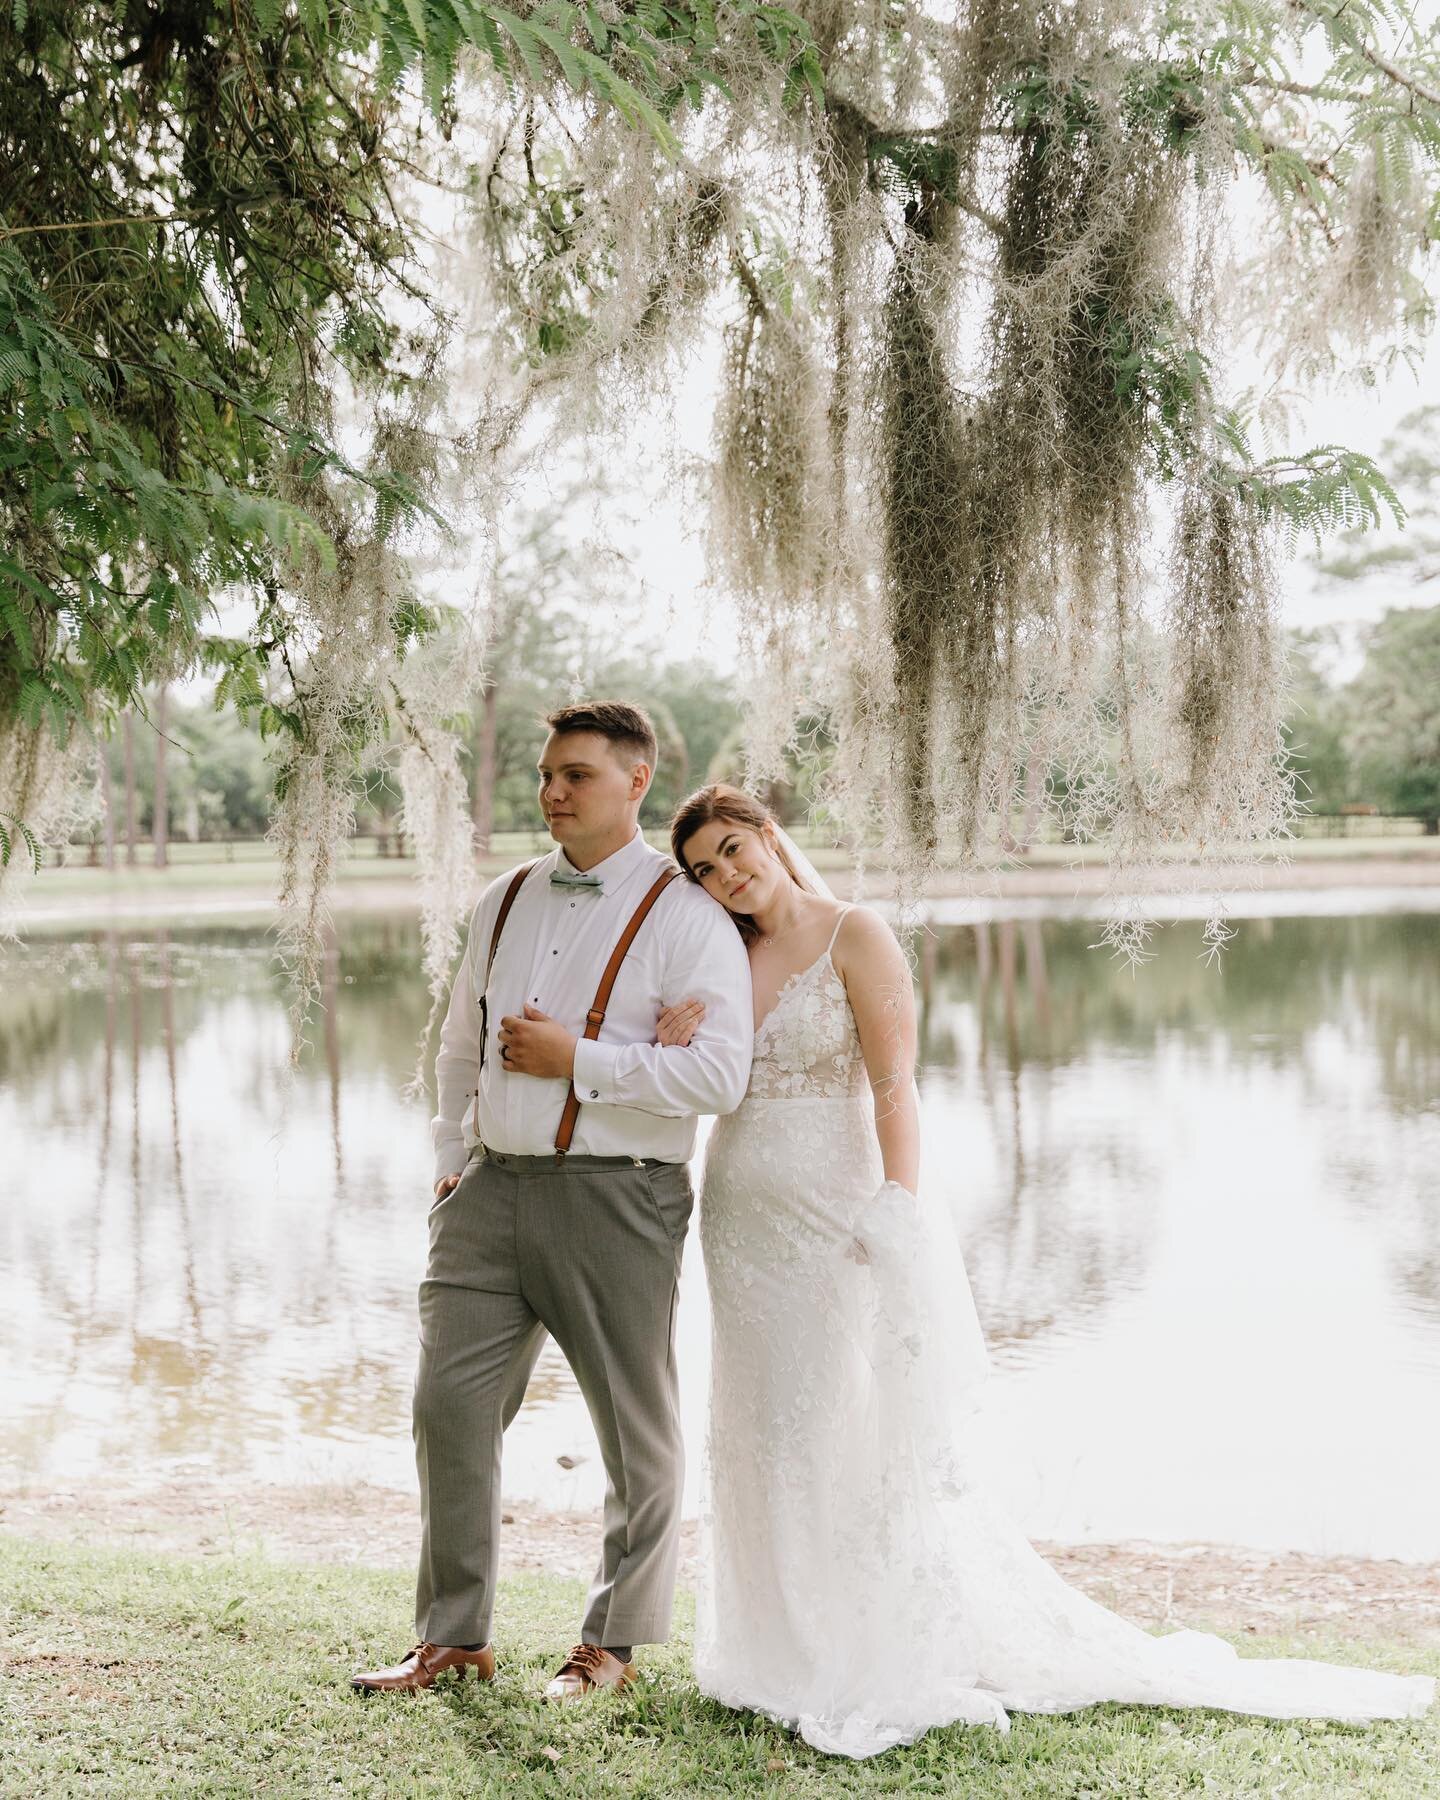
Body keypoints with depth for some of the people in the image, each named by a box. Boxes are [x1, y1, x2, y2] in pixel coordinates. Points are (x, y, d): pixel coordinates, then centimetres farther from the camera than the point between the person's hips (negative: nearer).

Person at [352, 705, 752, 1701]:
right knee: (449, 1404, 4)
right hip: (491, 1185, 5)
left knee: (637, 1431, 8)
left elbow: (720, 1072, -18)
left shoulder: (685, 916, -8)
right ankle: (454, 1637, 18)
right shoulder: (504, 902, 12)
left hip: (615, 1198, -5)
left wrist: (578, 1058, -17)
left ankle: (612, 1644, 25)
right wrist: (451, 1155, 15)